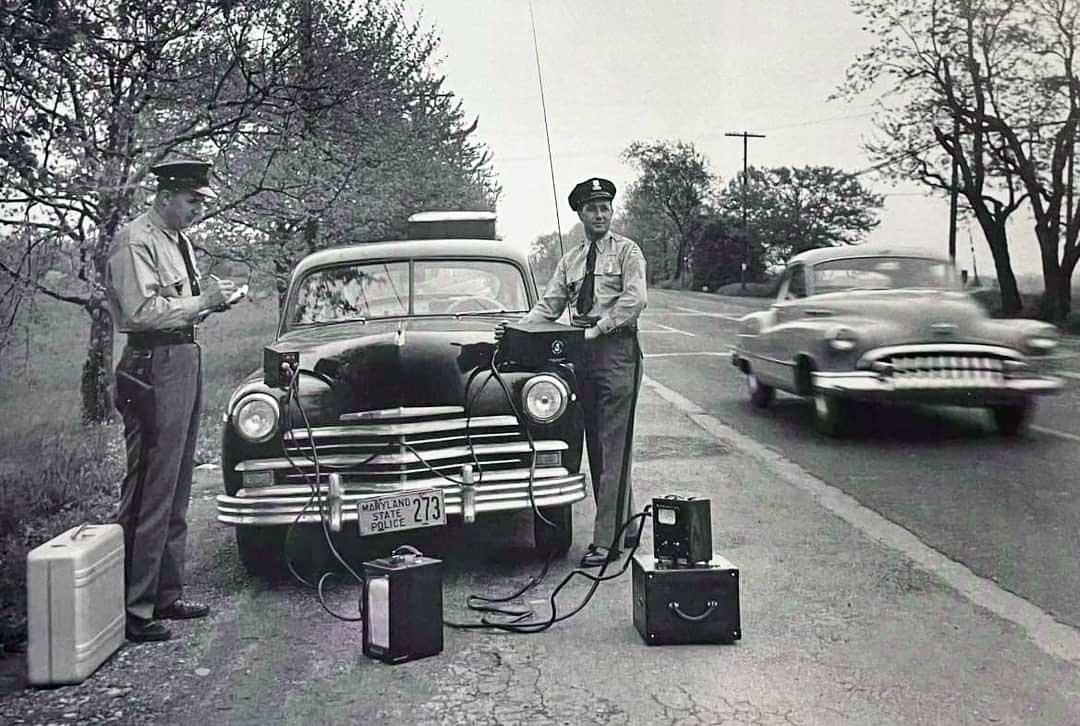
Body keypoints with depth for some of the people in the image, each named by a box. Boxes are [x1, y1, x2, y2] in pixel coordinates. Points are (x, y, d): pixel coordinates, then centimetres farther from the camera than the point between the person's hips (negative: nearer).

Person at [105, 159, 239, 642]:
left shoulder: (177, 241, 17)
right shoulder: (135, 241, -11)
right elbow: (142, 311, -20)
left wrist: (210, 297, 7)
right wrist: (201, 301, -14)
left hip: (185, 358, 10)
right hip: (154, 365, -10)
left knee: (175, 490, 14)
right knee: (150, 490, -8)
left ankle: (166, 596, 24)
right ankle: (133, 610, -1)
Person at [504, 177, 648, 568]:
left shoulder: (627, 251, 2)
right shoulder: (570, 261, 18)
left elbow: (635, 299, -11)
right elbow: (548, 305, 14)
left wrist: (597, 328, -17)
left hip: (617, 350, -6)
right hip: (583, 355, 6)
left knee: (613, 446, -8)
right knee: (597, 447, 8)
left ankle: (606, 541, -8)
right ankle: (623, 528, 19)